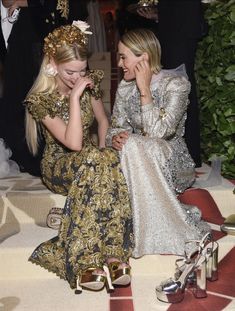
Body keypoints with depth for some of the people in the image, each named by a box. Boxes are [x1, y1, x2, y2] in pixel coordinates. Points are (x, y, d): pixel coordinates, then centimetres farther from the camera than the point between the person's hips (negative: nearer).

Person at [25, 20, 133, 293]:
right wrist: (75, 97, -28)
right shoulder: (39, 100, -16)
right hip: (59, 166, -4)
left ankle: (113, 256, -35)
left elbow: (103, 121, 14)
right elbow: (73, 143, -25)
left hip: (90, 160, 4)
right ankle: (85, 261, -37)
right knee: (93, 161, -38)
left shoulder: (88, 83, 0)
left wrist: (104, 149, -2)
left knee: (110, 165, -33)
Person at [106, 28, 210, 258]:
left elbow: (157, 132, -24)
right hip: (137, 159, 5)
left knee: (135, 148, -35)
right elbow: (115, 128, 6)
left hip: (172, 163, -5)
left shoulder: (176, 83, -12)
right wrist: (116, 138, -19)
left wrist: (144, 88, -19)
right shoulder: (125, 87, 6)